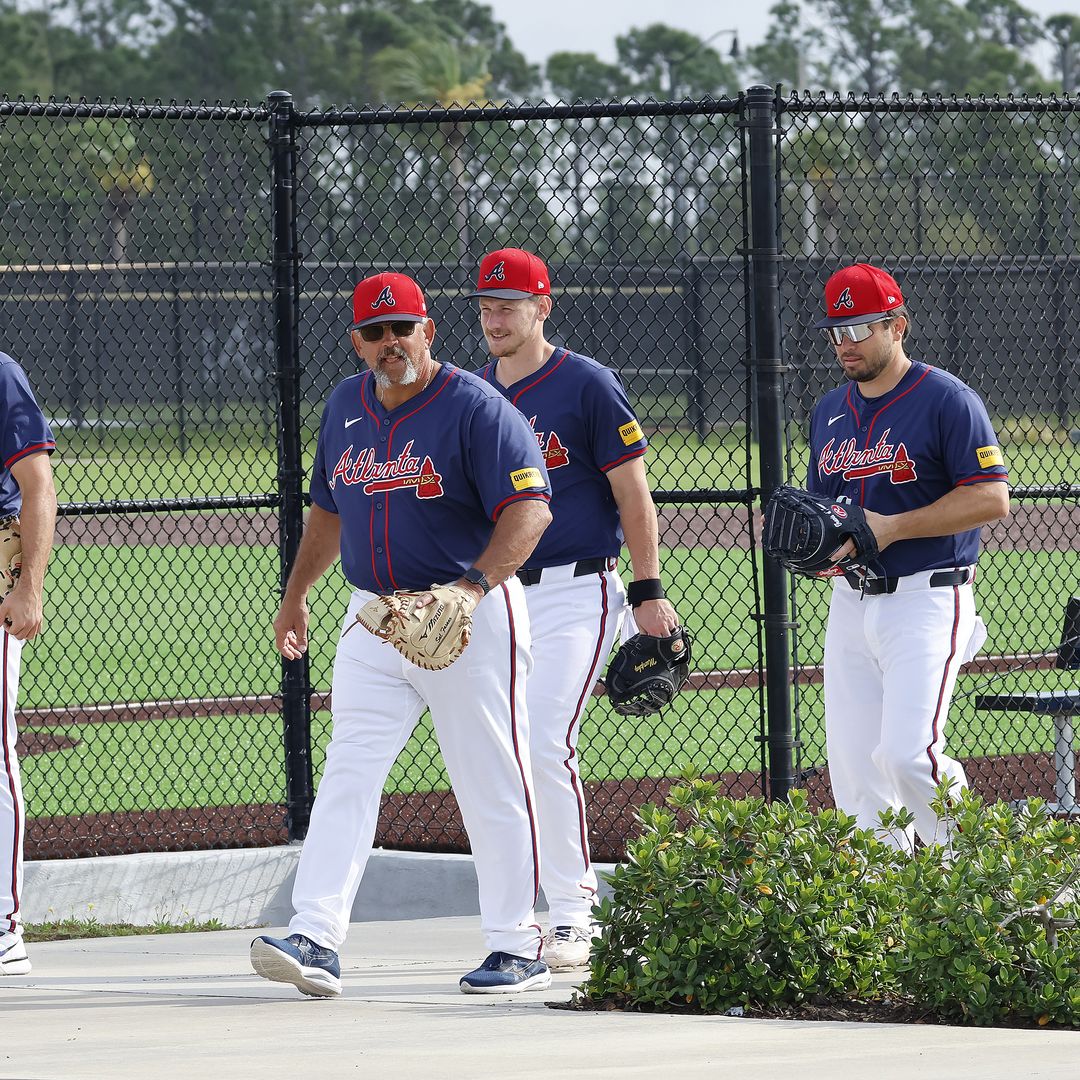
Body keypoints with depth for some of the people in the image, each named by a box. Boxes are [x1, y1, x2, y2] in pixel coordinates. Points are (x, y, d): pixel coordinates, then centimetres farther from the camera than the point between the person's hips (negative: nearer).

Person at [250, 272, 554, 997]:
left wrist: (472, 586, -32)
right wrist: (296, 596, 30)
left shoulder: (475, 408, -11)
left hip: (473, 618, -6)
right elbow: (329, 508, 26)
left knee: (491, 785, -1)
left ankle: (517, 946, 8)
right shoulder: (345, 407, 11)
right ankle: (316, 941, -14)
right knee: (347, 776, -6)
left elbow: (531, 508, -20)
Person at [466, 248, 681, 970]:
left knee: (548, 743, -17)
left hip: (575, 592, -6)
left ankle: (573, 918, -11)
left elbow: (632, 492, -5)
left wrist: (649, 592, -10)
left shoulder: (586, 386, -5)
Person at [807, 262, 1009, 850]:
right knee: (852, 766, 2)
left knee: (906, 753, -18)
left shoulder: (947, 400, -8)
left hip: (926, 598, -7)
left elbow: (991, 498, -14)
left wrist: (890, 528, -19)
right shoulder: (829, 411, 15)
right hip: (850, 601, 7)